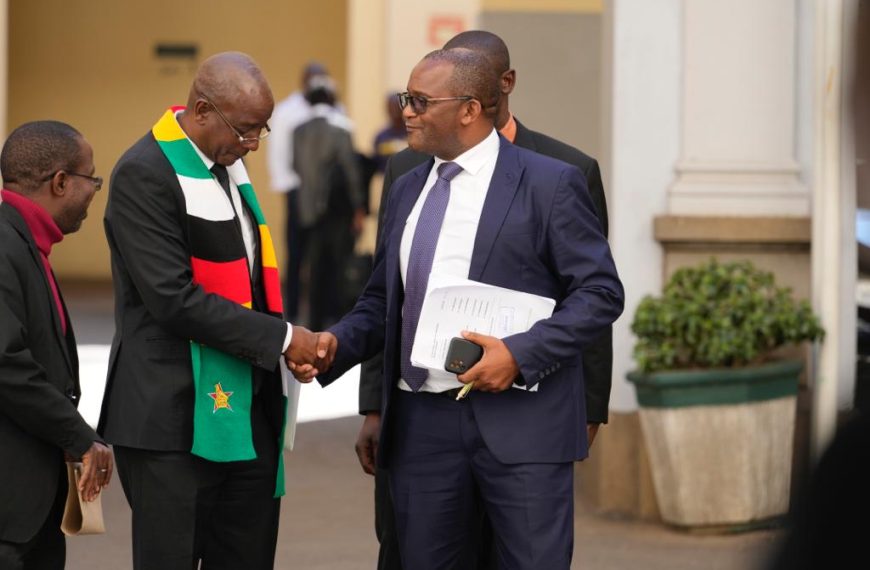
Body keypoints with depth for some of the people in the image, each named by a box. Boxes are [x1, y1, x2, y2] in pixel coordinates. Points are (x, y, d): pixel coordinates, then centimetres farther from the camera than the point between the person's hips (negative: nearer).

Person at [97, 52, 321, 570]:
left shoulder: (228, 161, 12)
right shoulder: (144, 175, -14)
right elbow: (174, 299, -20)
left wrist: (287, 343, 4)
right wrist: (280, 338, -15)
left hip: (246, 411, 8)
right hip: (176, 418, -8)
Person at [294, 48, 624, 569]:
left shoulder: (550, 183, -3)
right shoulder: (408, 190, 16)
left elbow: (600, 292, -6)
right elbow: (382, 301, 20)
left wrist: (521, 354, -18)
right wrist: (337, 344, -1)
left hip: (520, 421, -5)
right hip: (421, 424, 6)